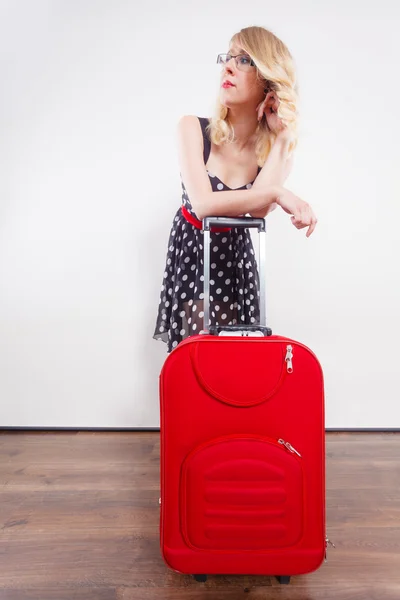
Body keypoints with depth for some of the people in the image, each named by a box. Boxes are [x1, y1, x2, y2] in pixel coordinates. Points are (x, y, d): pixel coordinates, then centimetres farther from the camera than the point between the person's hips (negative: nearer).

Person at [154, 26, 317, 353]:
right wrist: (278, 193, -30)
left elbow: (258, 210, -25)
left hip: (235, 254, 2)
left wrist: (282, 137, -22)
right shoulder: (194, 128, -13)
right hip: (191, 250, -2)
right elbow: (203, 204, -26)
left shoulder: (276, 146, -6)